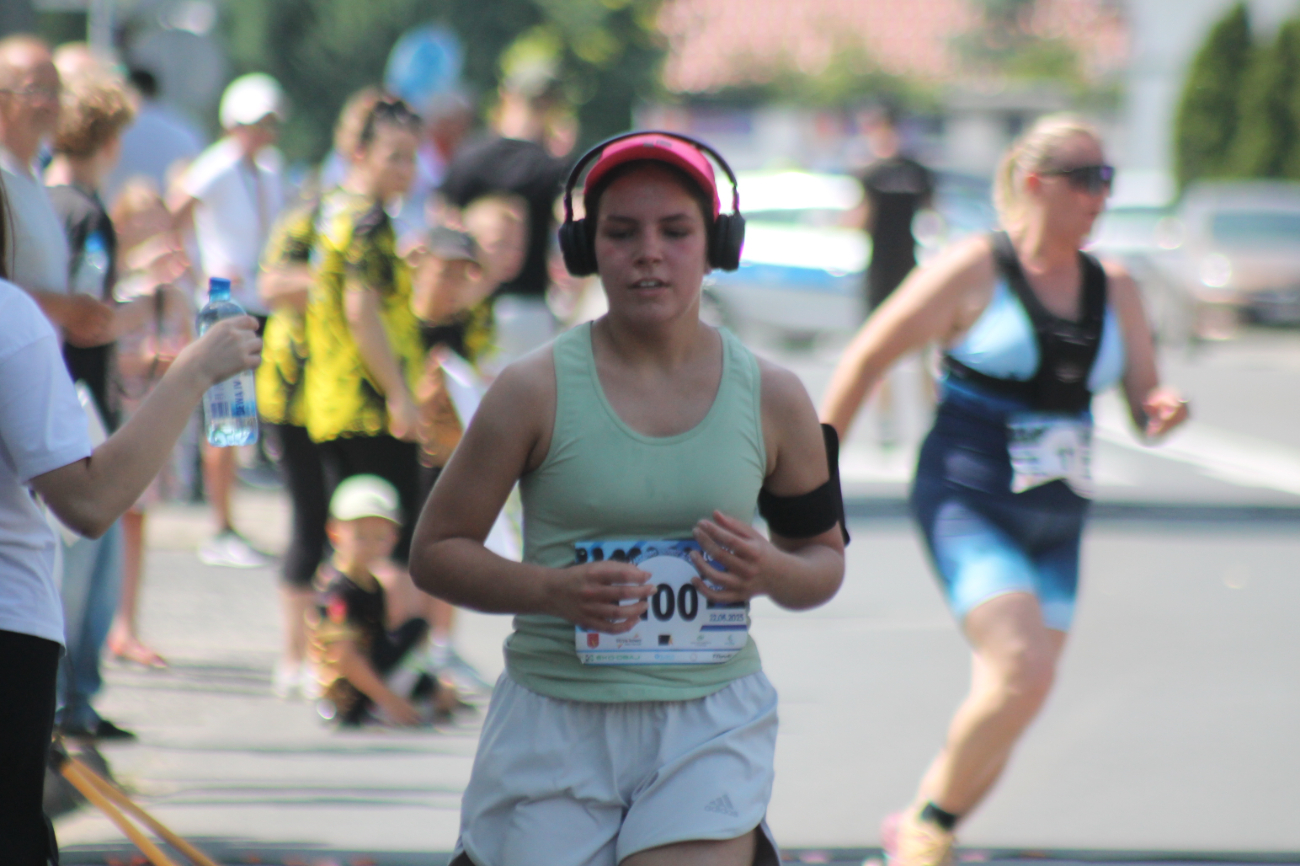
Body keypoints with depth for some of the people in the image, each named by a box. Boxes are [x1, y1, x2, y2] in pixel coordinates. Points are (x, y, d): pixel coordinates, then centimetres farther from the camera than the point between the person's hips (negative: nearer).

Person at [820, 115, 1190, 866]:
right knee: (1023, 672, -24)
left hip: (1057, 523, 6)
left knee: (1007, 703, 7)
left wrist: (1163, 411, -12)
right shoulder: (974, 272, -8)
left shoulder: (1115, 291, 8)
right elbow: (867, 358, -3)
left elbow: (1144, 404, 13)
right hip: (967, 505, -6)